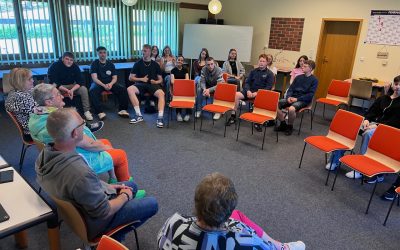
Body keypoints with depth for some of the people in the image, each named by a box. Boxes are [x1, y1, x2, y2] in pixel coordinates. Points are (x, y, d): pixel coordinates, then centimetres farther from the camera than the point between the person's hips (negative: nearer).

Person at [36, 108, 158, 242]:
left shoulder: (44, 155, -15)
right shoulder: (80, 173, -42)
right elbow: (104, 212, -27)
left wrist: (107, 186, 2)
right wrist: (125, 196, -8)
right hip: (93, 222, -7)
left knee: (131, 186, 22)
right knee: (152, 204, 7)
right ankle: (113, 236, 15)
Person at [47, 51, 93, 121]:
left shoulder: (75, 67, -9)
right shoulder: (55, 66, -18)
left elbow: (80, 82, -13)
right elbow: (54, 83, -22)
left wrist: (72, 90, -32)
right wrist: (67, 90, -34)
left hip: (72, 86, 3)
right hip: (58, 87, -2)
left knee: (84, 89, -22)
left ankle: (86, 111, -17)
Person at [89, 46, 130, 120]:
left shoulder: (111, 64, 11)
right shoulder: (94, 63, 2)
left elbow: (114, 78, 6)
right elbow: (94, 78, -9)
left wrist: (111, 84, -18)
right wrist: (104, 85, -26)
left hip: (110, 83, 3)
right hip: (98, 83, -3)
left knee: (123, 89, -22)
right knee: (92, 91, -36)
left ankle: (122, 110, -22)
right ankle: (100, 112, -39)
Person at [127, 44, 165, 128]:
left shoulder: (155, 64, 10)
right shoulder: (138, 63, 9)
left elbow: (160, 79, 12)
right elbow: (130, 78, 8)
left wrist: (156, 82, -11)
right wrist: (141, 79, -7)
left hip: (152, 84, -1)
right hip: (140, 84, 1)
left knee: (161, 93, -33)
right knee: (130, 89, -31)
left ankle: (160, 118, -38)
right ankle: (139, 115, -29)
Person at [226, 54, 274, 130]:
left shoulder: (269, 73, 5)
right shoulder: (253, 71, 17)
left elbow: (269, 87, -4)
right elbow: (247, 82, 12)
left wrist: (258, 93, -17)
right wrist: (248, 91, -9)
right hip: (250, 91, 4)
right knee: (236, 94, -22)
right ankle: (233, 116, -13)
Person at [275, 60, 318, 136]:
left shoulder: (314, 80, -1)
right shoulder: (298, 77, 16)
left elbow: (310, 95, -10)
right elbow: (291, 88, 12)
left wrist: (297, 99, -17)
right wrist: (288, 97, -9)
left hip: (303, 100, -6)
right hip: (292, 98, 6)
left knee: (291, 109, -37)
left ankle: (290, 127, -9)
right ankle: (283, 124, 1)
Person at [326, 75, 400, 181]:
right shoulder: (383, 98, 19)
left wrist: (378, 125, -19)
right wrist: (366, 120, -7)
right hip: (373, 123, 5)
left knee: (368, 133, -39)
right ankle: (335, 161, -18)